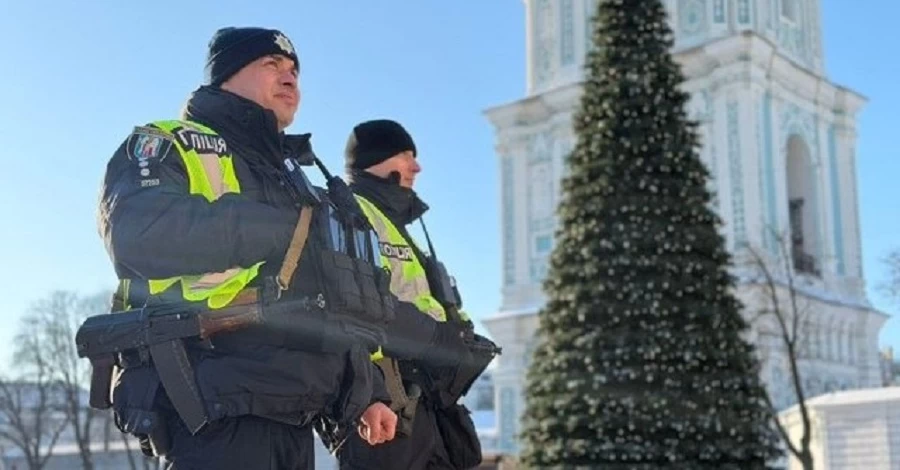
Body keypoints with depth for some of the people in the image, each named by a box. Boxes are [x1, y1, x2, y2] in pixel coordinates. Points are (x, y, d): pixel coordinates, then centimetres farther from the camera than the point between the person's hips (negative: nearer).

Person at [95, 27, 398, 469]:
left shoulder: (294, 181, 28)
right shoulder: (168, 146, 4)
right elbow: (138, 233, -19)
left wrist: (365, 394, 13)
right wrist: (288, 229, -12)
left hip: (293, 419, 8)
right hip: (217, 413, -8)